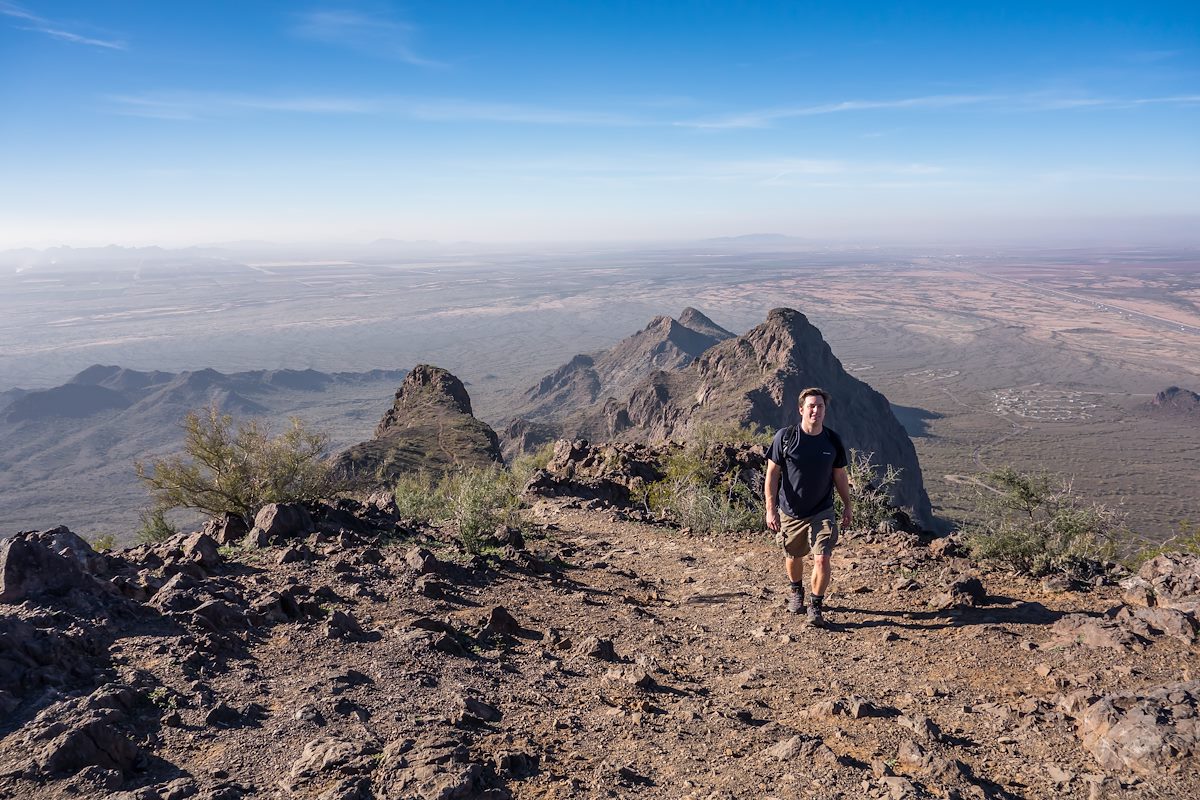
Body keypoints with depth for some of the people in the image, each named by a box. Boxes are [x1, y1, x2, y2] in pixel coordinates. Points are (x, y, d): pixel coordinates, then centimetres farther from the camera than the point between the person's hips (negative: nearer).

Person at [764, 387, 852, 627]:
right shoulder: (785, 437, -12)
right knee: (793, 557, 17)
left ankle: (816, 606, 10)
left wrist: (847, 506, 14)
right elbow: (772, 474, -9)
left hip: (822, 512, 1)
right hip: (790, 513, 0)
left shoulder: (833, 440, -4)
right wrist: (770, 509, -14)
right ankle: (796, 592, 46)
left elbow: (840, 475, 10)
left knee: (822, 560, -10)